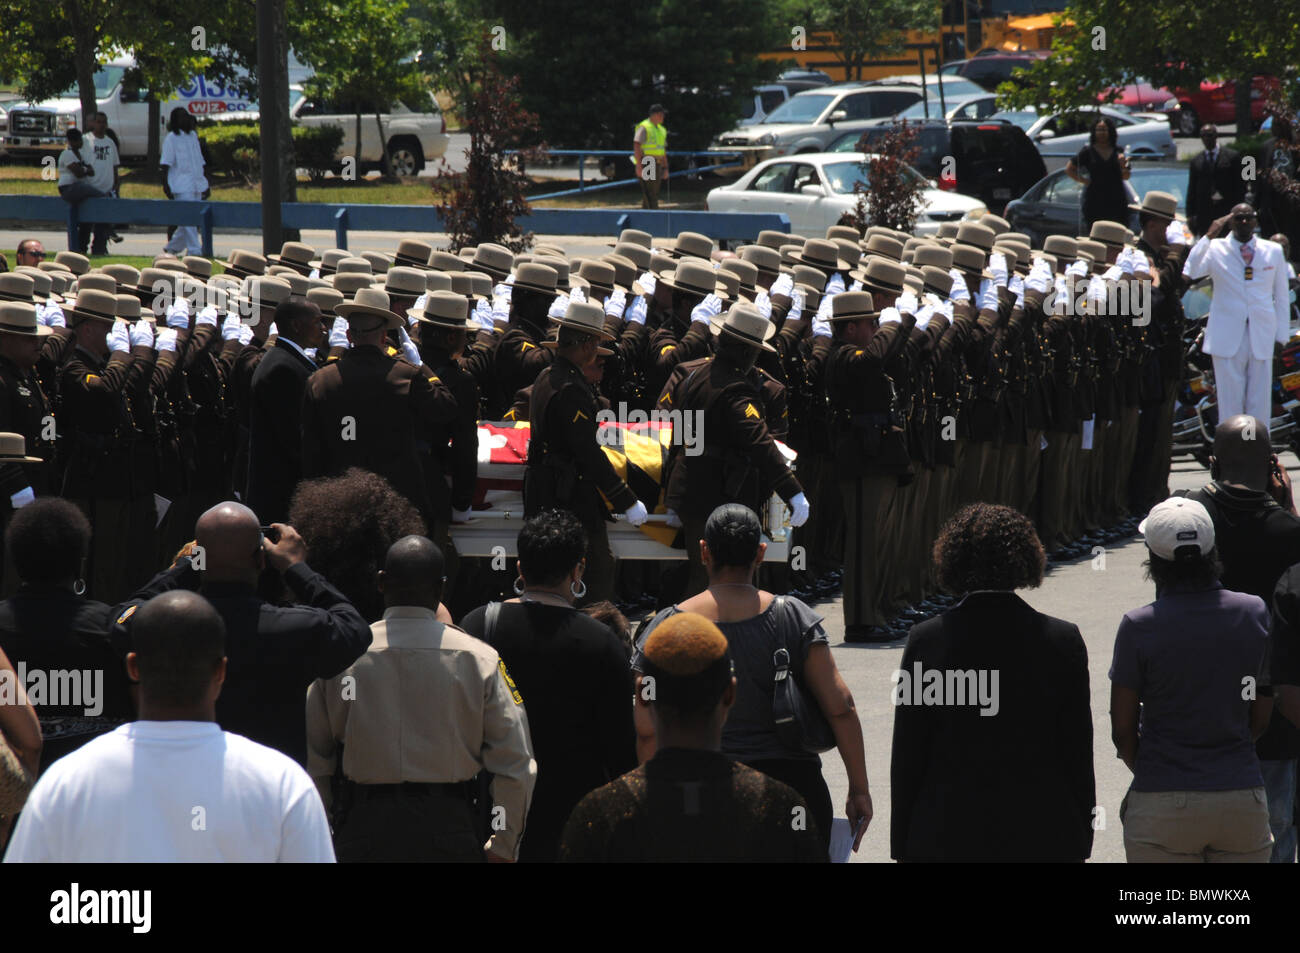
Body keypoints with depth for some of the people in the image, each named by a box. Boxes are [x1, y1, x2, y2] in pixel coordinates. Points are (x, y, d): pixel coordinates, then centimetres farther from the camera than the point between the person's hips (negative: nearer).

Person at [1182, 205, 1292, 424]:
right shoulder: (1215, 249, 4)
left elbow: (1282, 297, 15)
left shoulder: (1273, 251, 13)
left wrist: (1281, 336, 9)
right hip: (1228, 338, -2)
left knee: (1260, 406, 3)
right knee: (1230, 406, -1)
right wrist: (1208, 236, -16)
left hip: (1262, 339, 2)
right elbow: (1189, 272, -14)